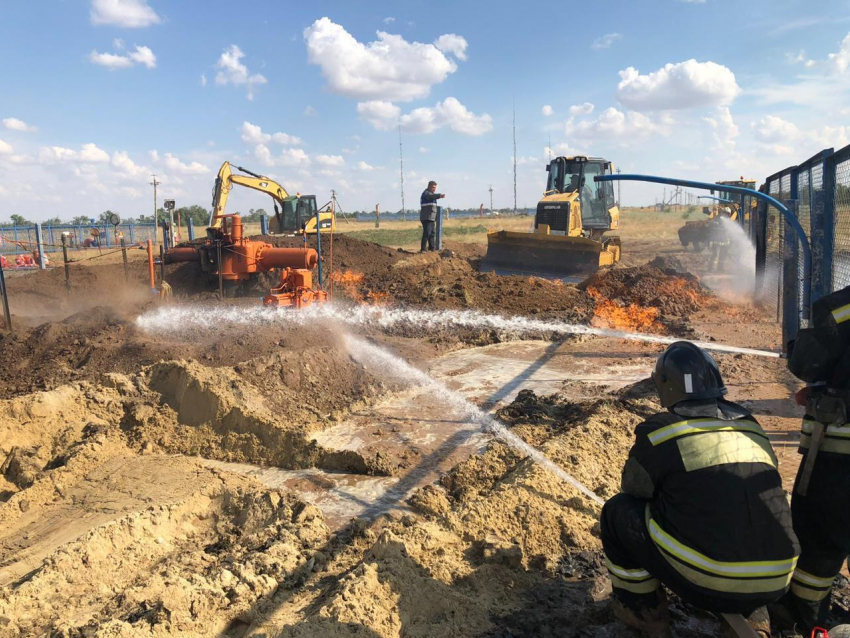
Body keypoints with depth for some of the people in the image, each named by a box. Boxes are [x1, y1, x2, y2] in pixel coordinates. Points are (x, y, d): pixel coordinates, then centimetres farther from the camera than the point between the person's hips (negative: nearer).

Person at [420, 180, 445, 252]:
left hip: (432, 217, 10)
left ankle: (431, 247, 22)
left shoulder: (431, 194, 22)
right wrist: (440, 195, -50)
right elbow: (432, 196, -33)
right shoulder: (426, 193, -9)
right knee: (427, 233, -14)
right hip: (426, 217, -10)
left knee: (432, 233, 13)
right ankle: (423, 249, -13)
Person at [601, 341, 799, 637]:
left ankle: (643, 611, 21)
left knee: (618, 511, 10)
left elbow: (635, 491, 7)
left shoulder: (660, 431, -9)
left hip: (707, 583, -6)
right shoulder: (751, 427, 9)